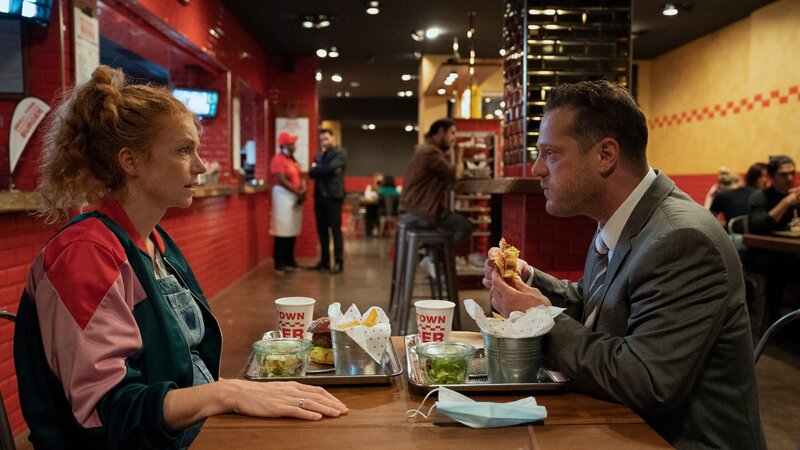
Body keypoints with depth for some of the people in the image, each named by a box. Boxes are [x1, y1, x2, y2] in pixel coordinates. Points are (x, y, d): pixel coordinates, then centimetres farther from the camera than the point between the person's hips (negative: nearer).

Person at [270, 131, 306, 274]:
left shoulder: (293, 160, 17)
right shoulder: (278, 159, -10)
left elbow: (300, 177, 14)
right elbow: (282, 181, -18)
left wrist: (303, 191, -5)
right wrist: (298, 192, -15)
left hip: (296, 197, 8)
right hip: (284, 196, -8)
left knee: (292, 230, 10)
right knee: (283, 231, -6)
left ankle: (289, 261, 19)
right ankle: (280, 264, -2)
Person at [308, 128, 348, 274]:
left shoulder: (340, 152, -2)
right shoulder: (319, 155, 18)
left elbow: (331, 168, -18)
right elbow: (312, 173, 6)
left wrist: (317, 167, -1)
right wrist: (324, 170, -12)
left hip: (333, 196, -7)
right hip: (319, 196, 7)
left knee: (335, 230, -3)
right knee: (322, 230, 10)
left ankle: (339, 262, 2)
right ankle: (324, 260, 19)